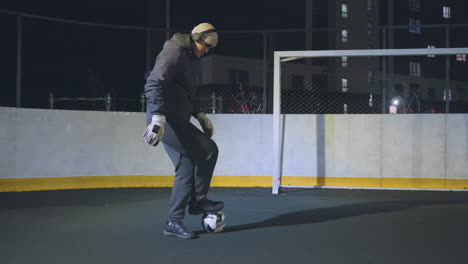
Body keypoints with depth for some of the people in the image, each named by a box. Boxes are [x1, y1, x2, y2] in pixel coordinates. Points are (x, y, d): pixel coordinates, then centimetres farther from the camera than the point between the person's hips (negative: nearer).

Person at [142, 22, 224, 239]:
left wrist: (199, 114, 18)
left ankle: (174, 222, 11)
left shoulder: (192, 59, 21)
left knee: (186, 168, 6)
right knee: (208, 150, -14)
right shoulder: (174, 51, -10)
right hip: (166, 119, -10)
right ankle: (198, 202, 1)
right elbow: (154, 84, -21)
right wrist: (158, 117, -29)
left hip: (177, 120, 10)